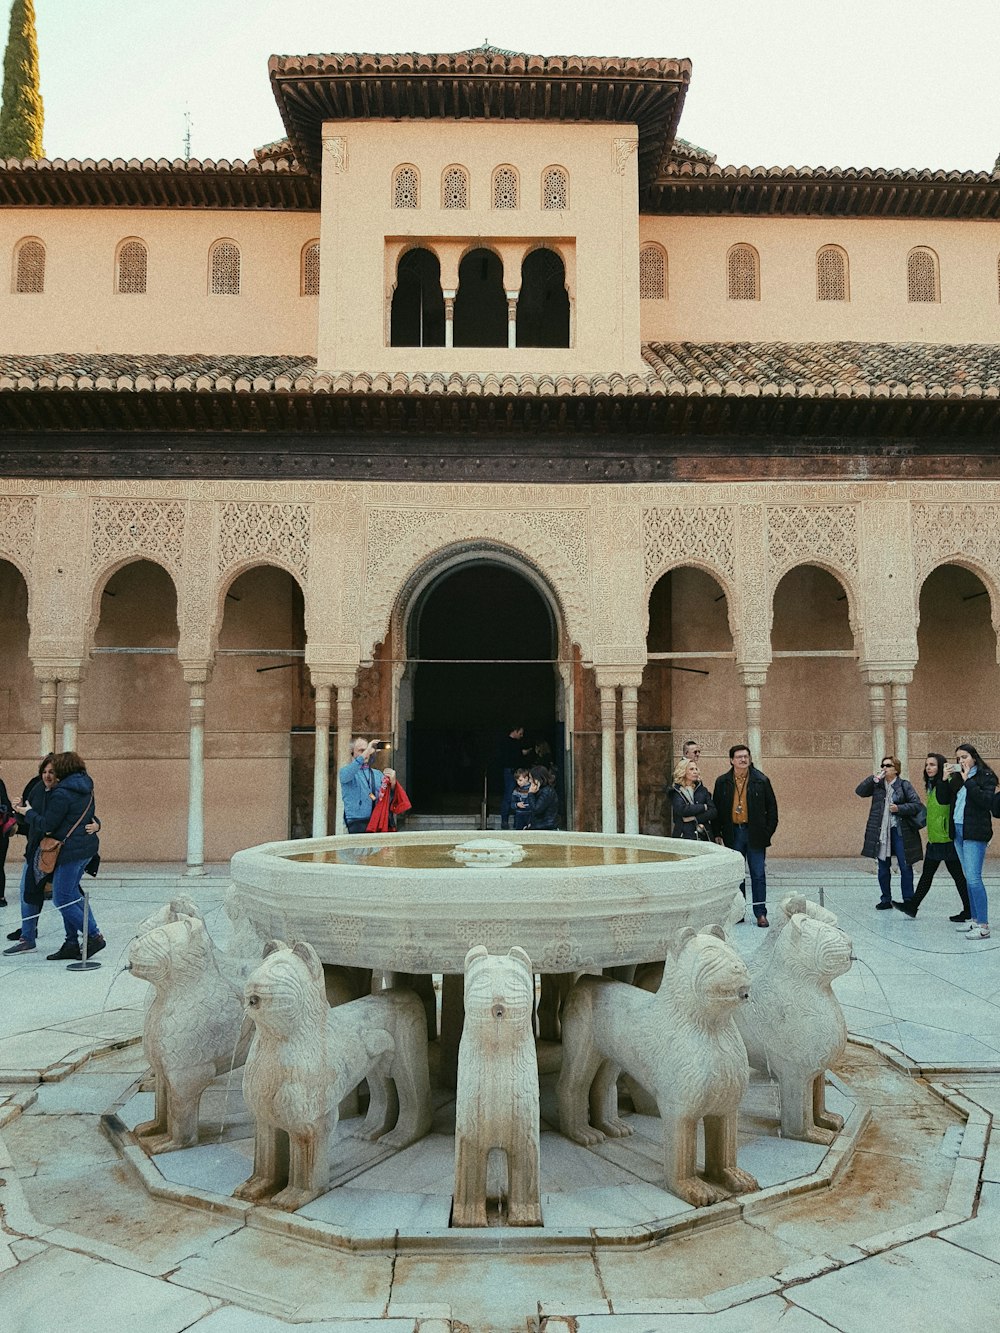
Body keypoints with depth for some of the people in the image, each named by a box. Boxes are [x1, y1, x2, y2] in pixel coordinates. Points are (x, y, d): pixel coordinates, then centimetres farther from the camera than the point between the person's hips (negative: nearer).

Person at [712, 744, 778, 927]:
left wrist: (768, 832, -3)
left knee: (758, 875, 2)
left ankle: (760, 913, 8)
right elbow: (716, 808, 8)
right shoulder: (722, 782, 3)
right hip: (732, 833, 2)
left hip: (755, 834, -1)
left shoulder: (761, 780, -1)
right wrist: (717, 833, 3)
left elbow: (772, 808, 4)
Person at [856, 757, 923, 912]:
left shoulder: (904, 785, -2)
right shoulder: (877, 784, 8)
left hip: (900, 831, -3)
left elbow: (917, 805, -6)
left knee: (905, 866, -2)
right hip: (881, 832, 3)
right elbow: (860, 791, -4)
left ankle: (908, 901, 8)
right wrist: (874, 777, -11)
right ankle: (886, 900, 19)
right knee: (883, 867, 9)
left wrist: (899, 808, -18)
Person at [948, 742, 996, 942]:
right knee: (969, 878, 11)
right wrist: (945, 779, -1)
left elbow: (987, 801, -19)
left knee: (973, 878, -12)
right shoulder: (957, 777, 14)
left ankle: (983, 925, -10)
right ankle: (974, 918, 17)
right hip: (957, 831, 7)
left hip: (975, 833, -7)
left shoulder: (986, 776, -4)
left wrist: (968, 781, -19)